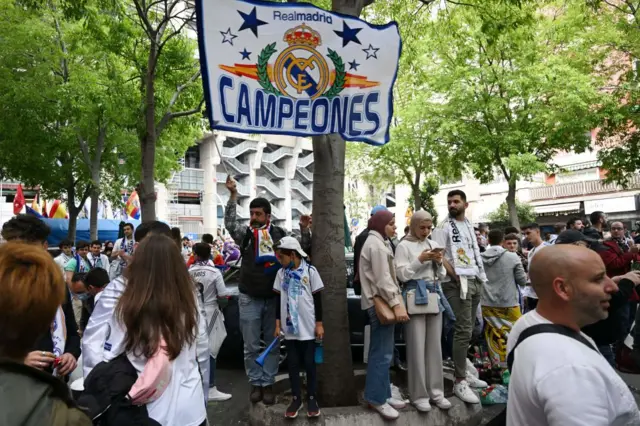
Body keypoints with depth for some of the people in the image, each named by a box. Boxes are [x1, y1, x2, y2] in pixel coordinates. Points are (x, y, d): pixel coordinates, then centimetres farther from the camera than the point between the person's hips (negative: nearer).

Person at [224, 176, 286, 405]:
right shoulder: (245, 234, -1)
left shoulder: (280, 234, 1)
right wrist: (233, 195, -27)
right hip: (249, 298, -1)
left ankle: (268, 384, 22)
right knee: (251, 346, 8)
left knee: (272, 344, 10)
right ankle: (255, 383, 22)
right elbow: (230, 223, -19)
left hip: (274, 298, 1)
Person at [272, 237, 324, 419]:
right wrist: (278, 324, 7)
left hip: (308, 327, -3)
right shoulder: (281, 273, 3)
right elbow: (279, 300, 9)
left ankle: (312, 398, 21)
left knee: (309, 362, 7)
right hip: (289, 327, 3)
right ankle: (296, 398, 23)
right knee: (292, 363, 10)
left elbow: (317, 299, -4)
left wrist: (319, 324, -4)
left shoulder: (310, 271, -8)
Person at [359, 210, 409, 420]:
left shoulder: (378, 242, 19)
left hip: (379, 301, 11)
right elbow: (383, 279, -21)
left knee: (381, 351, 14)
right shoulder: (376, 244, -13)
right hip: (380, 302, -11)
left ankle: (381, 394, 22)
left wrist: (396, 301, 15)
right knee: (382, 352, -7)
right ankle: (377, 398, 1)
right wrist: (396, 304, -24)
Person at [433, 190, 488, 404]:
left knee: (468, 330, 13)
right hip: (457, 282, -7)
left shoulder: (469, 225, 17)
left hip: (475, 281, 8)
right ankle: (460, 382, -4)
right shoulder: (444, 227, -5)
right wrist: (455, 276, -17)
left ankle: (463, 371, 24)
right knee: (463, 331, -10)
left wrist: (480, 277, 12)